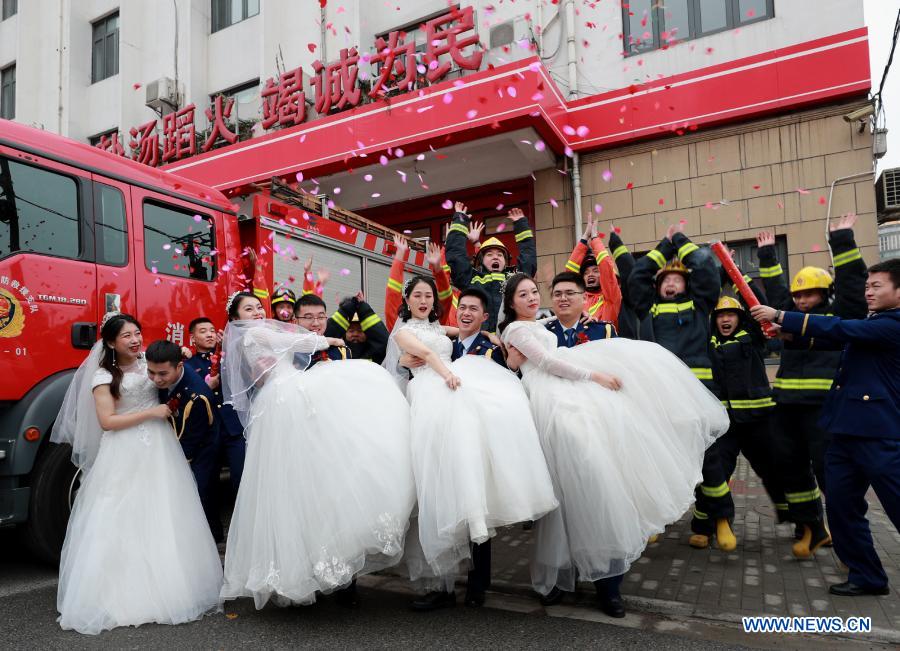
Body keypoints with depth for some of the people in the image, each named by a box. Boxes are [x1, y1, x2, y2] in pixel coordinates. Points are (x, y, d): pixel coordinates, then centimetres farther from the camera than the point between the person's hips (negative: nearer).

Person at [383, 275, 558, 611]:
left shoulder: (440, 328, 36)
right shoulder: (401, 330, 16)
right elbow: (424, 352, -2)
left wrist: (477, 327, 20)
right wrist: (446, 372, -16)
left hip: (460, 377, 5)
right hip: (431, 387, -5)